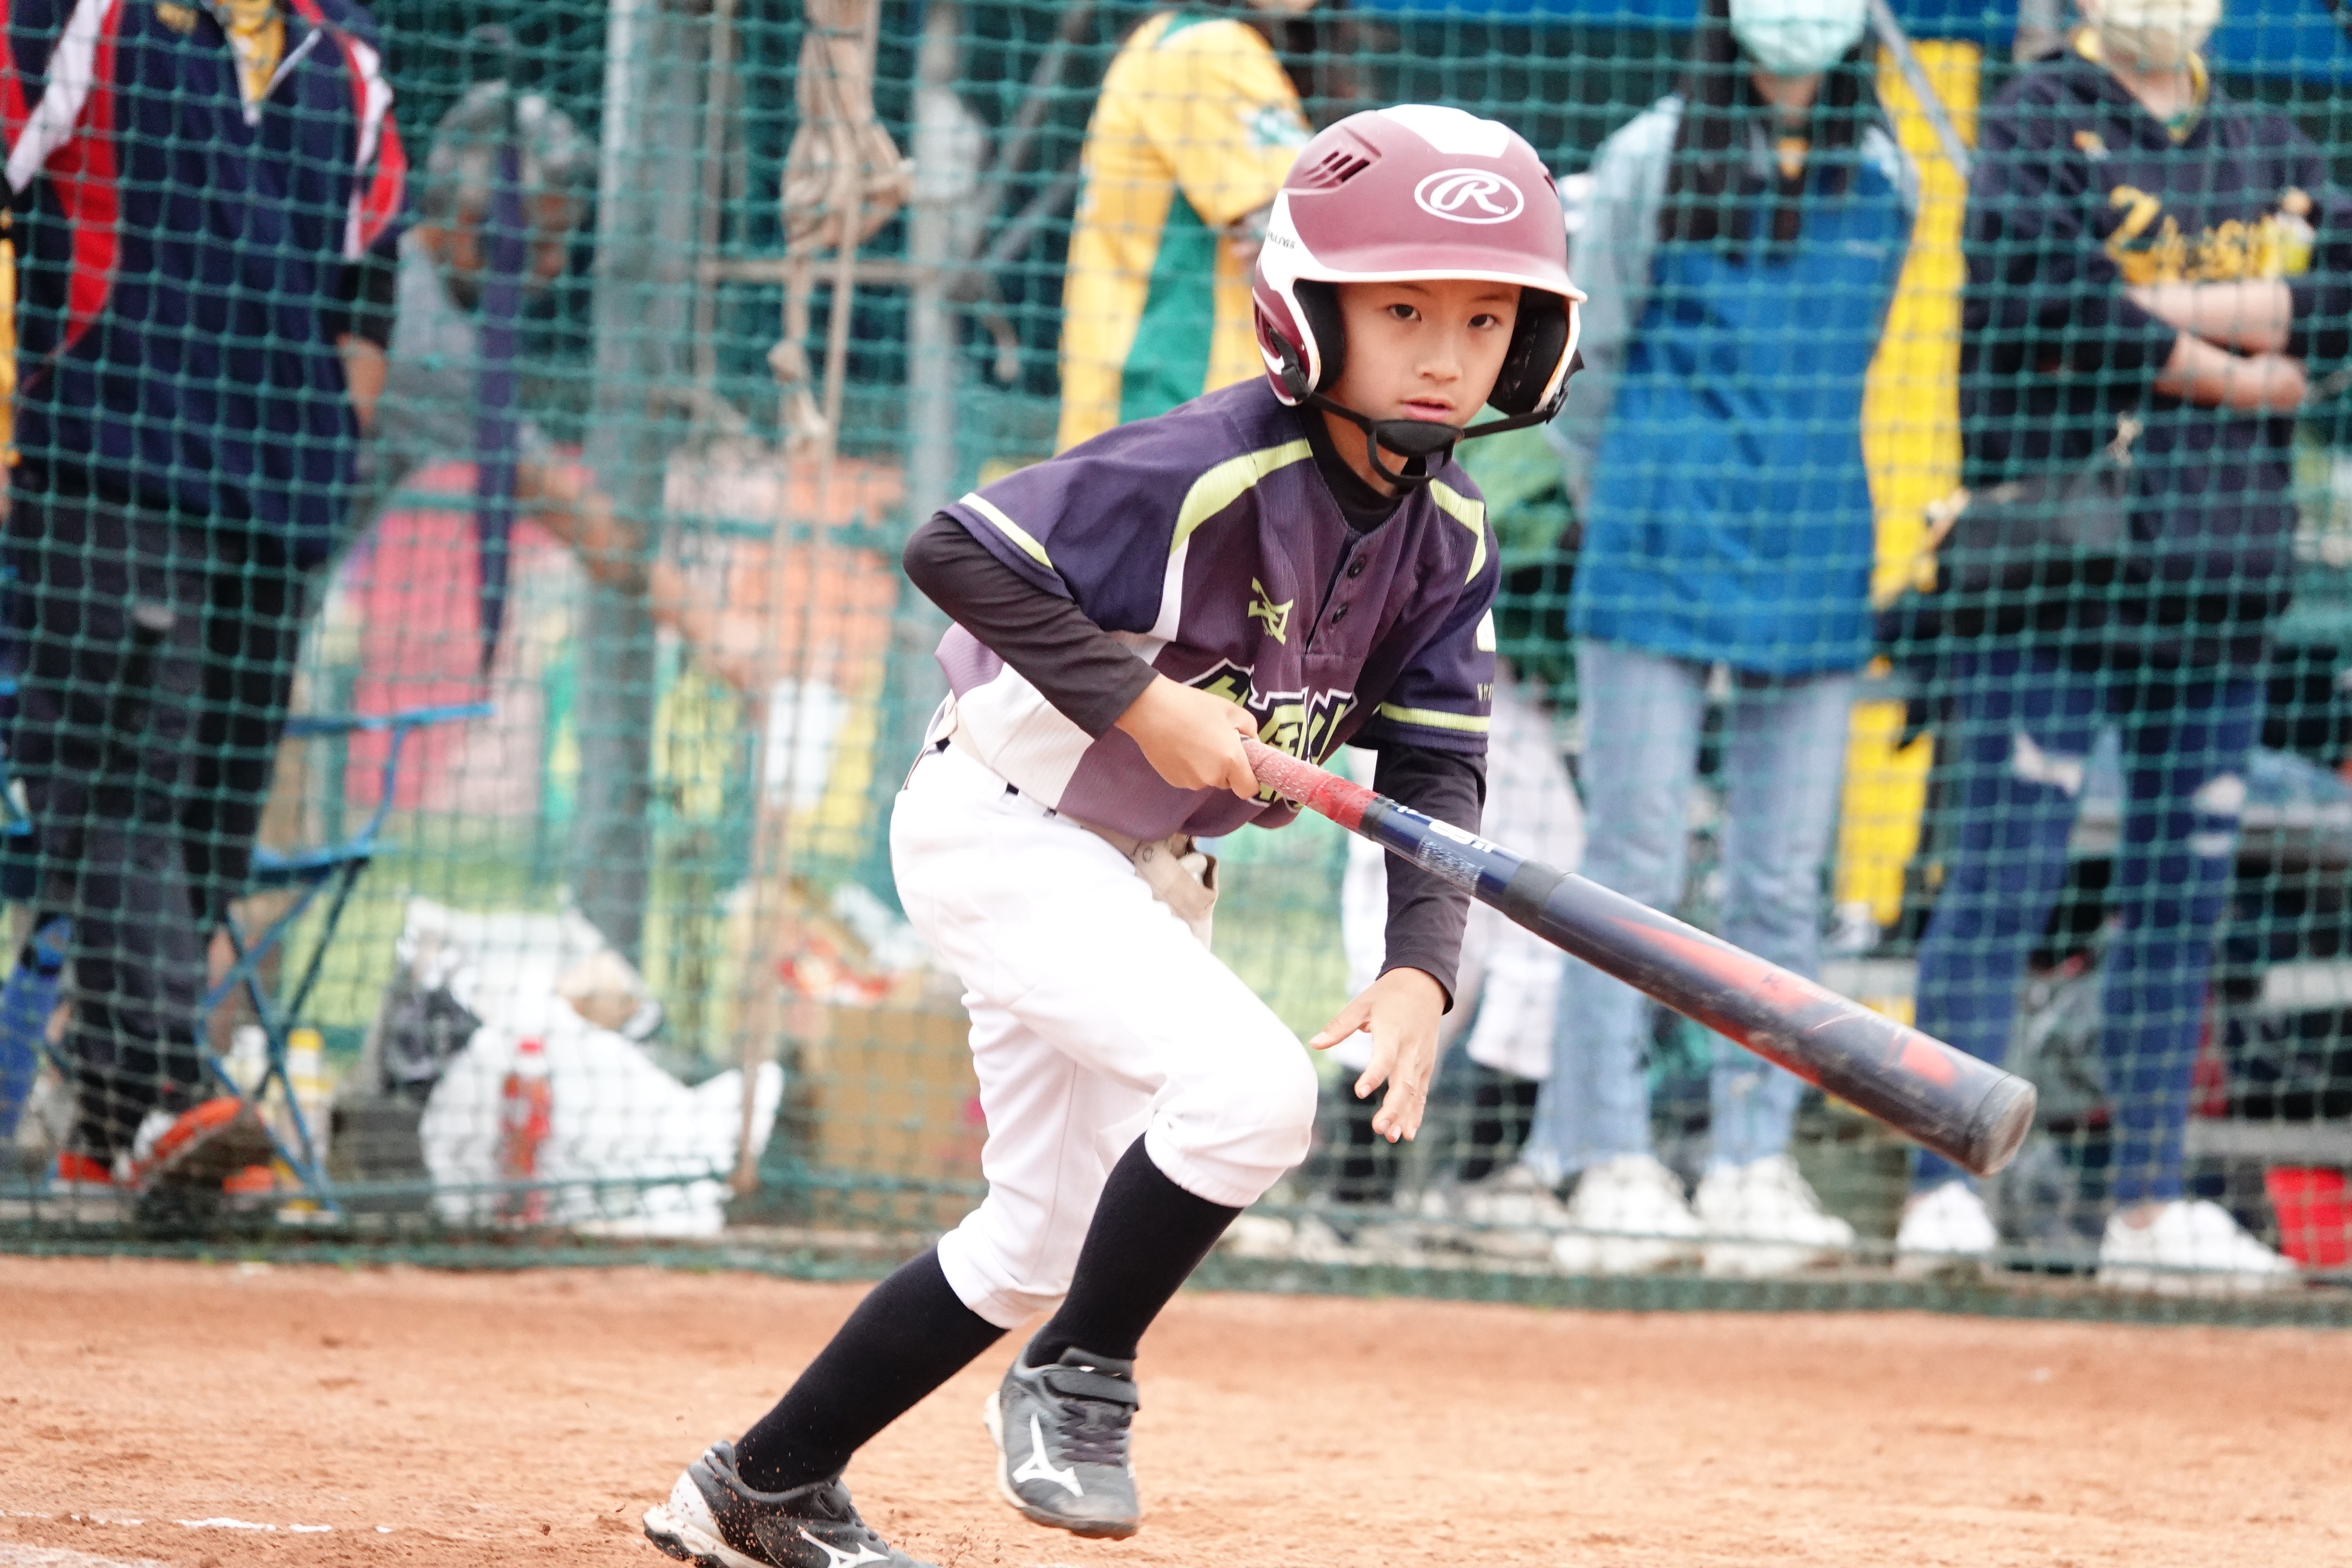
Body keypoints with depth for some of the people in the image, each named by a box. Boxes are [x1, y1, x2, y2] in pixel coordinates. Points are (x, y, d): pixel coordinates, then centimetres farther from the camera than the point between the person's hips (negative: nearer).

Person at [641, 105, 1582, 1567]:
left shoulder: (1448, 537, -4)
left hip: (1146, 874, 9)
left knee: (1042, 1239, 14)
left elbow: (1436, 767, -3)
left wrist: (1421, 965, -18)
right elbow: (957, 550, -26)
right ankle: (1076, 1385, -5)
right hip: (1002, 827, -9)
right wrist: (1137, 698, -30)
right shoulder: (1208, 472, -26)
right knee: (1251, 1087, -26)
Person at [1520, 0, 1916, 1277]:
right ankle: (1610, 1160, -2)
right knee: (1635, 860, -5)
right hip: (1660, 548, -3)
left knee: (1783, 882, 3)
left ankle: (1754, 1162, 7)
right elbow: (1590, 360, 9)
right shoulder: (1652, 160, 1)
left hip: (1818, 547, 3)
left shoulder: (1885, 177, 10)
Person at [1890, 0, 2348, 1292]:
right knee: (2002, 878, -9)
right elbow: (2038, 289, -18)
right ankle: (1944, 1193, -9)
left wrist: (2155, 313, -12)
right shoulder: (2041, 121, -1)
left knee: (2185, 892, 7)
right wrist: (2232, 369, -10)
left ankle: (2148, 1206, 12)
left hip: (2221, 583, 6)